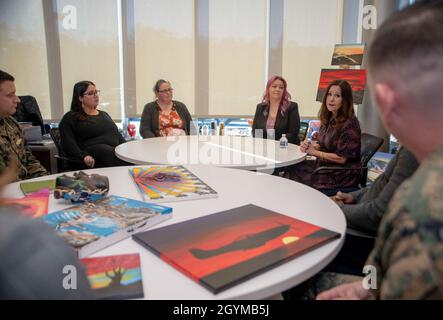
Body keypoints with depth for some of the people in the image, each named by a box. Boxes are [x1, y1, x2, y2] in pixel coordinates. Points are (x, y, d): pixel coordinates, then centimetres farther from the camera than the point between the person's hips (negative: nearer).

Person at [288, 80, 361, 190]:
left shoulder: (350, 124, -19)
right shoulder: (329, 119, 6)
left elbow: (342, 158, -19)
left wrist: (315, 152, -12)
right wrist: (310, 146, -5)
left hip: (342, 176, -7)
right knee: (292, 168, -9)